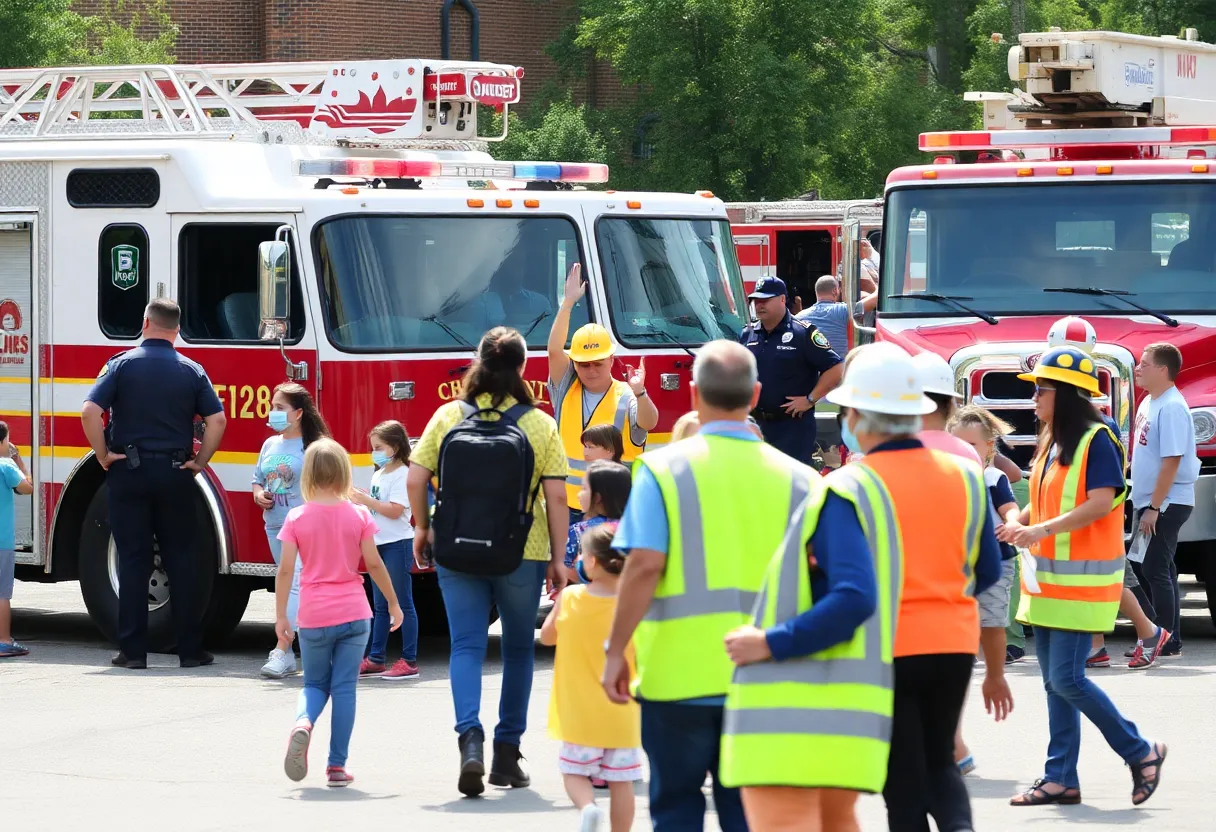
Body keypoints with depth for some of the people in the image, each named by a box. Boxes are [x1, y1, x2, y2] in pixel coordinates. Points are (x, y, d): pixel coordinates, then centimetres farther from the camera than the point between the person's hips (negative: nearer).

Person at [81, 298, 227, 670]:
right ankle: (190, 649, 7)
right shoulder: (192, 371, 2)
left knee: (133, 562, 2)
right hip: (176, 474, 1)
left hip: (129, 472, -1)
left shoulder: (122, 364, -3)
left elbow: (90, 411, -14)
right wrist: (200, 461, 3)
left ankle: (133, 650, 2)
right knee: (182, 562, 6)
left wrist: (103, 456, -4)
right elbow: (217, 420, -6)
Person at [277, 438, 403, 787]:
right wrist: (393, 603, 10)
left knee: (315, 684, 16)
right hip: (352, 613, 0)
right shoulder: (358, 515, -4)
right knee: (345, 689, 5)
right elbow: (374, 564, -2)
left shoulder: (297, 518, -4)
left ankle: (303, 723, -17)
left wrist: (280, 614, 2)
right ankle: (337, 766, 3)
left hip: (313, 617, 0)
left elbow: (286, 569, -6)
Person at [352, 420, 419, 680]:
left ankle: (409, 661, -3)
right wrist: (359, 500, 2)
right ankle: (375, 659, 16)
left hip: (398, 544, -9)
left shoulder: (401, 475, -12)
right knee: (380, 606, 12)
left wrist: (366, 501, -20)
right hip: (379, 544, 9)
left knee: (402, 604, -5)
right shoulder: (379, 475, 15)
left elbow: (395, 510, -21)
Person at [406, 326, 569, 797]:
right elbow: (556, 497, -6)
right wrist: (557, 559, 2)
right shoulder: (540, 425, -5)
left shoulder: (447, 417, -1)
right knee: (517, 650, 15)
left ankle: (470, 738, -20)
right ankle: (507, 753, 22)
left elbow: (415, 479, -3)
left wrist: (423, 528, 13)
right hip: (522, 554, 0)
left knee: (466, 646, 3)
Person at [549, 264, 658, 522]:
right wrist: (568, 302, -12)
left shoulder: (625, 398, -4)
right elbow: (555, 350, -5)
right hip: (569, 508, 3)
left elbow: (649, 423, -23)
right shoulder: (566, 390, 6)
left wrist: (639, 393, -45)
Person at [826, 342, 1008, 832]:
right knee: (939, 763, 19)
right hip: (954, 644, 4)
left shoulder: (847, 487, -12)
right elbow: (987, 573, 8)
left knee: (904, 782, 6)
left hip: (884, 649, -4)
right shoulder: (963, 475, 2)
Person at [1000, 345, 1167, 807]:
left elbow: (1102, 502, -23)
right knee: (1054, 682, 8)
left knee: (1066, 679, -11)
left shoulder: (1096, 440, -12)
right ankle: (1060, 778, 11)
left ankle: (1141, 753, 3)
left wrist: (1042, 529, -29)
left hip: (1082, 582, -9)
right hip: (1048, 581, 9)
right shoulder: (1050, 444, 14)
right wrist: (1017, 522, 2)